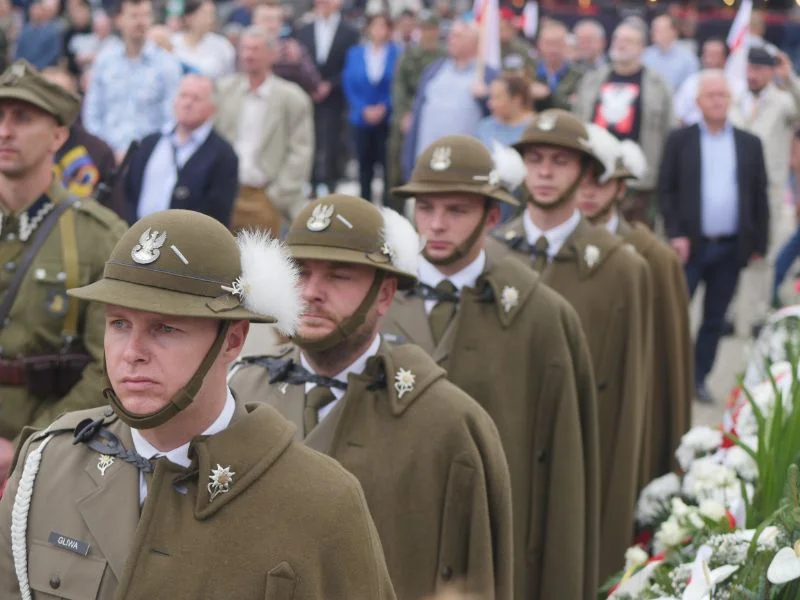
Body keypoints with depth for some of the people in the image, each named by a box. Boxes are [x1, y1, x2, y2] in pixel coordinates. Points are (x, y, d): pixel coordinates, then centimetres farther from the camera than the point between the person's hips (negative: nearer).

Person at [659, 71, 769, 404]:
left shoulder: (749, 144, 6)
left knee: (715, 318, 8)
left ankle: (698, 378, 18)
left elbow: (760, 197, 7)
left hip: (731, 247, 2)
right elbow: (665, 190, -1)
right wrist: (675, 234, -11)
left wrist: (759, 244, 4)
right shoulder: (680, 140, 1)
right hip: (690, 244, -2)